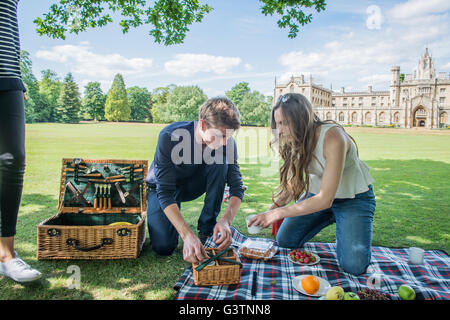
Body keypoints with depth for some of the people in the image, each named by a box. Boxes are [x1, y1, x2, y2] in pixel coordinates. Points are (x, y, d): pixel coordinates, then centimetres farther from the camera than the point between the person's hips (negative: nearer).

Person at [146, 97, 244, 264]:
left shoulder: (226, 143, -23)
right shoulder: (169, 137, -35)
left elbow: (236, 187, -21)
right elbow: (165, 193, -36)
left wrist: (226, 220, -41)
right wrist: (187, 235, -48)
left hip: (193, 185, 3)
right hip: (161, 187, -3)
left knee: (220, 161, -27)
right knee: (164, 247, -21)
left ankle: (207, 229, -15)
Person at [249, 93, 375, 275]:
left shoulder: (333, 138, -31)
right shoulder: (294, 141, -10)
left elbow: (325, 199, -32)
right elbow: (292, 185, -1)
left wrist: (278, 213, -32)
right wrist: (272, 209, -18)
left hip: (354, 197, -5)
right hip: (318, 193, 6)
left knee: (353, 265, -19)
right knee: (284, 241, -2)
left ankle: (343, 228, 13)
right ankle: (330, 218, 20)